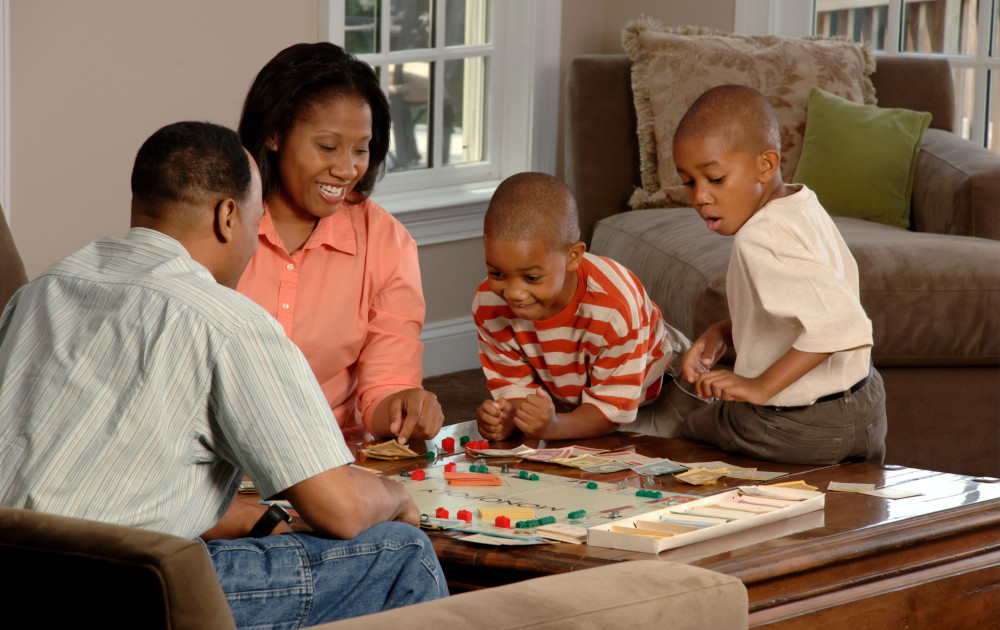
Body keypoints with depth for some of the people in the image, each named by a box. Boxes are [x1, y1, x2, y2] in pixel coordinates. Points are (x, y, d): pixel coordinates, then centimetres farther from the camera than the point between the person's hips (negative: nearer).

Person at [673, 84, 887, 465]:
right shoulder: (804, 207, 2)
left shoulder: (760, 239, -28)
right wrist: (722, 333, 3)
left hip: (795, 433, -8)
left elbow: (839, 322, -39)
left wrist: (761, 386, -35)